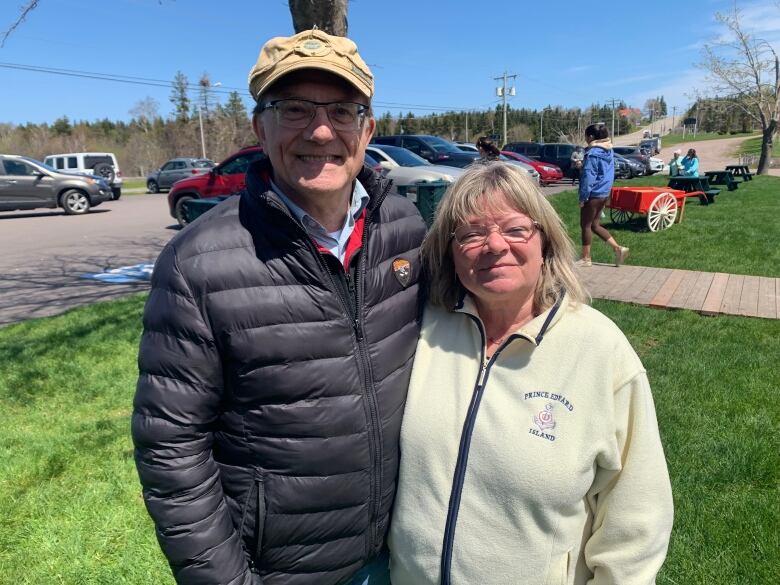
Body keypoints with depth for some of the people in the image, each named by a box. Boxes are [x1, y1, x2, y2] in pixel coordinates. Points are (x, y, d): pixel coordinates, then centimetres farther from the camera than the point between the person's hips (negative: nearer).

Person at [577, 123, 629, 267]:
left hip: (593, 194, -9)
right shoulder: (609, 151, 11)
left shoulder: (592, 153, -17)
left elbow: (588, 176, -20)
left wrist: (583, 197, -17)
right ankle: (618, 248, 11)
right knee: (595, 225, 16)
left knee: (586, 226, 3)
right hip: (604, 193, 9)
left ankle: (586, 258, 11)